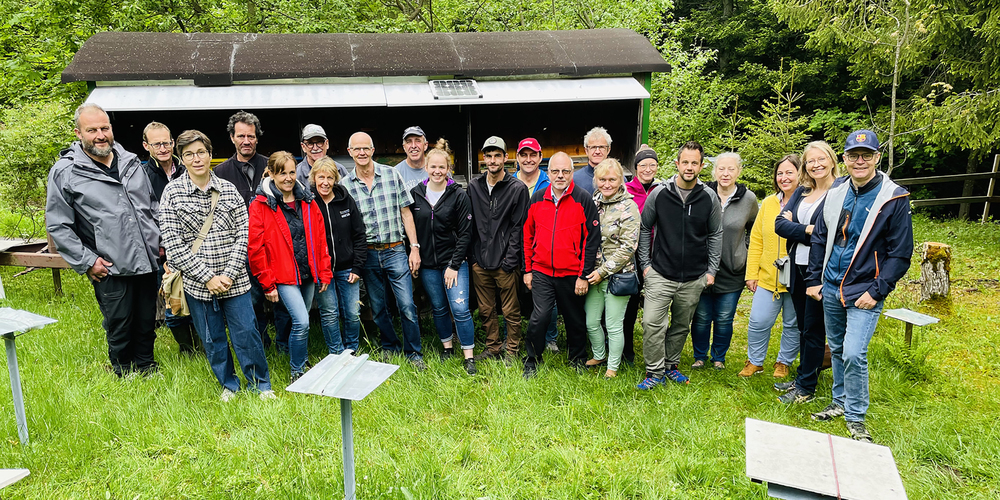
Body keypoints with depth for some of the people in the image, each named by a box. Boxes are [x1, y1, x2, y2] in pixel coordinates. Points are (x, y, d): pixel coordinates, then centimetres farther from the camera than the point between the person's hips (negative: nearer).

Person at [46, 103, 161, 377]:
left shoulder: (130, 161, 9)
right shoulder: (64, 172, -6)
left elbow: (152, 205, 20)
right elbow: (58, 226, -5)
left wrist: (160, 240, 12)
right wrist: (86, 261, -9)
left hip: (147, 261, 4)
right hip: (110, 269, -4)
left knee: (147, 321, 16)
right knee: (119, 326, 8)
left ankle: (146, 365, 36)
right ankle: (124, 375, 29)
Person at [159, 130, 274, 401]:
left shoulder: (228, 189, 2)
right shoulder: (172, 192, -2)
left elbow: (243, 233, -1)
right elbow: (172, 244, -7)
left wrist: (230, 273, -11)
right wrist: (208, 277, -13)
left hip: (234, 280, 0)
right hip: (197, 283, 0)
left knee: (246, 333, 3)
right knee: (212, 339, 12)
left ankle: (261, 384, 22)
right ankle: (228, 385, 32)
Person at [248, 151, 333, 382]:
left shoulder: (308, 201, 7)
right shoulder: (260, 206, -7)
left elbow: (320, 239, 10)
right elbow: (255, 248, -8)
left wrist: (324, 273, 7)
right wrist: (267, 283, -8)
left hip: (308, 275, 5)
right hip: (284, 276, -5)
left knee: (301, 323, 15)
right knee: (301, 322, -14)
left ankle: (302, 364, 36)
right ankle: (296, 372, 6)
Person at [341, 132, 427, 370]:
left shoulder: (392, 174, 0)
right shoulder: (345, 185, 2)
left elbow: (406, 213, 3)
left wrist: (414, 247, -2)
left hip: (395, 251, -1)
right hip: (367, 255, 2)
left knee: (407, 305, -5)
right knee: (377, 308, 12)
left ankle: (413, 353, 12)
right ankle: (390, 347, 33)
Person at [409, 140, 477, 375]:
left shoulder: (459, 195, -6)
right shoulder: (415, 194, 3)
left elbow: (465, 233, -6)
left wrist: (454, 265, -10)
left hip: (454, 261, -3)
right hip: (427, 264, 3)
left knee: (460, 309, -8)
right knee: (439, 308, 14)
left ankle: (469, 356, 3)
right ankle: (447, 348, 32)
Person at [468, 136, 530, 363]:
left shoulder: (517, 188, -3)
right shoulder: (474, 186, 9)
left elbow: (518, 228, -6)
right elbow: (470, 224, 11)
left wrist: (510, 260, -11)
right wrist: (471, 256, 5)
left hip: (505, 262, -4)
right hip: (480, 262, 4)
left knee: (511, 311, 5)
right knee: (486, 310, 13)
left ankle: (511, 351, 21)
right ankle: (493, 347, 29)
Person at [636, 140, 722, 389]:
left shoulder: (709, 198, -1)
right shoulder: (659, 193, -4)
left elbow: (716, 235, 9)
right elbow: (644, 228, 5)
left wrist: (712, 270, 5)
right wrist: (645, 263, 2)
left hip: (694, 278, 2)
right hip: (660, 275, -2)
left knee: (681, 326, 14)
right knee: (652, 323, -10)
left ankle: (670, 366, 32)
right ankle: (655, 372, 4)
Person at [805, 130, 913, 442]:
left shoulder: (894, 198, -9)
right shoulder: (836, 195, 6)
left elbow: (900, 253, -8)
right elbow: (819, 240, 13)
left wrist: (876, 291, -13)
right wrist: (813, 280, 8)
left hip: (864, 293, -5)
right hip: (830, 289, 5)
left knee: (854, 355, -11)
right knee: (837, 350, 16)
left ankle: (856, 419, 6)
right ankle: (840, 403, 33)